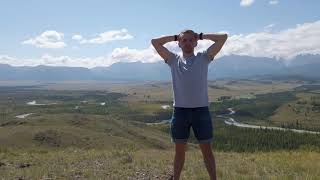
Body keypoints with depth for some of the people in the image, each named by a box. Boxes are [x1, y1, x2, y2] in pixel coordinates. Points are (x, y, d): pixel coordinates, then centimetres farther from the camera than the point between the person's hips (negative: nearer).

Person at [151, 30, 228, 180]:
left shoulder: (204, 58, 5)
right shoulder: (173, 60, 8)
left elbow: (223, 37, 1)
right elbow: (155, 42, 6)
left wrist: (201, 36, 9)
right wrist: (176, 37, 10)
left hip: (201, 110, -1)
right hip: (180, 111, 1)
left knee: (207, 150, 10)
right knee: (179, 150, 13)